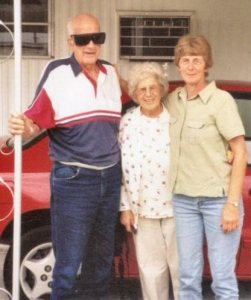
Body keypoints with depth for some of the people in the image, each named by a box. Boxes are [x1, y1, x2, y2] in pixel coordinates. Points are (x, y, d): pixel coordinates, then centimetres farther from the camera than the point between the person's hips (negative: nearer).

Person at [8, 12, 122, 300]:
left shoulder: (111, 73, 7)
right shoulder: (57, 73, -10)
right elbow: (36, 120, -15)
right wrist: (25, 128, -35)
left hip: (110, 177, 6)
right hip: (73, 181, -5)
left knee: (102, 260, 18)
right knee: (68, 266, -3)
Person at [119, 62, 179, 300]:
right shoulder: (127, 122, 0)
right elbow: (119, 167, 1)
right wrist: (125, 207, -1)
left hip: (175, 206, -1)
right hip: (143, 208, 1)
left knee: (181, 266, 5)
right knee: (151, 268, 10)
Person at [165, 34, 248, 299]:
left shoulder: (221, 100, -10)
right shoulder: (172, 100, 5)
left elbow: (240, 153, -10)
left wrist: (233, 204, -15)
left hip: (218, 198, -5)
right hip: (183, 199, 5)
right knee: (188, 277, 10)